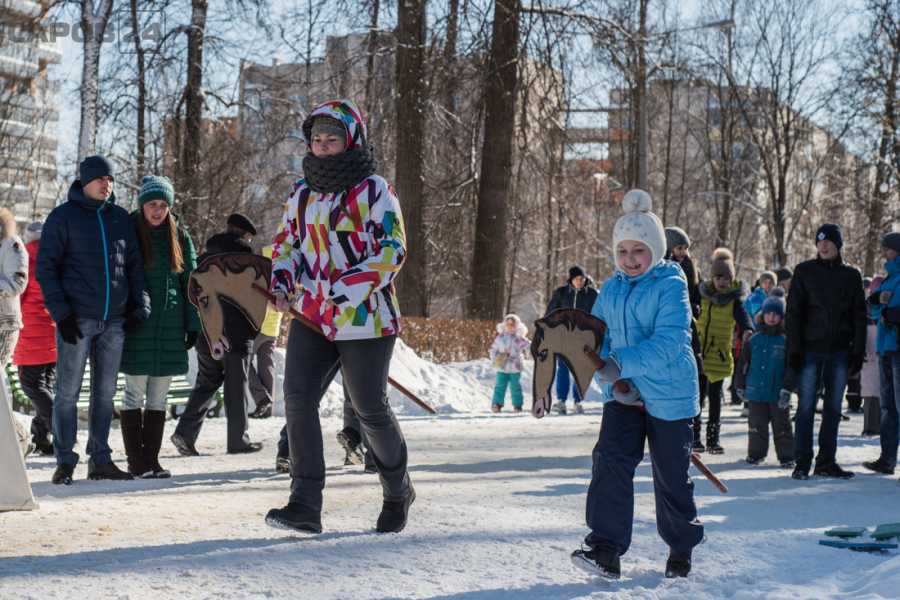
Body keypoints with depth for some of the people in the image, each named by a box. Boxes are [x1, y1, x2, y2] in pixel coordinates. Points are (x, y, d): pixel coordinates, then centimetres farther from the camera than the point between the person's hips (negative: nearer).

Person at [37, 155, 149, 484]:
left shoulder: (121, 218, 12)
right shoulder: (63, 216, -1)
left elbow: (134, 264, 16)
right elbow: (45, 267, -3)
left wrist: (138, 307, 5)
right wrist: (61, 312, -11)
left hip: (114, 321, 4)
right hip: (77, 319, -4)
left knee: (105, 392, 8)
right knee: (68, 391, -4)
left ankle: (100, 459, 15)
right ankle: (65, 461, 2)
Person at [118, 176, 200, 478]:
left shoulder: (179, 236, 8)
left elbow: (190, 282, 11)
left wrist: (193, 324, 5)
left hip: (170, 327, 3)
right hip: (137, 326, -3)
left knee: (158, 397, 6)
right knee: (135, 394, -2)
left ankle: (152, 458, 11)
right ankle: (136, 461, 1)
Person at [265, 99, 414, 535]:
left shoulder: (372, 189, -5)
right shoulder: (302, 193, 13)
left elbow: (392, 249, -12)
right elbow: (286, 242, 23)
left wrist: (347, 289, -22)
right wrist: (282, 282, 2)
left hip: (364, 318, -5)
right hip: (311, 318, 5)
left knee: (370, 409, 4)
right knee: (298, 399, -11)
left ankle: (398, 493, 28)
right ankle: (305, 506, -10)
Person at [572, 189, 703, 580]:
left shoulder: (671, 286, -12)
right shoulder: (610, 290, 7)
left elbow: (668, 344, -23)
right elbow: (599, 340, 8)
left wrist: (621, 363, -29)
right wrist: (614, 380, -10)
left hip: (668, 394, -4)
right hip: (623, 393, 4)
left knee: (671, 475, 7)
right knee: (610, 459, -13)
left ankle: (681, 548, 28)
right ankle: (606, 548, -14)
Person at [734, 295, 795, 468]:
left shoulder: (785, 341, -3)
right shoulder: (754, 340, 5)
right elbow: (743, 365, 12)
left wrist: (787, 389, -12)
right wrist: (740, 386, 13)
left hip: (778, 394, -2)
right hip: (756, 393, 2)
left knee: (781, 428, 4)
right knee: (757, 426, 11)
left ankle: (786, 456, 11)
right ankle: (756, 454, 23)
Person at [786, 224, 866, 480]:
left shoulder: (851, 275, 9)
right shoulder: (805, 271, 3)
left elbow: (859, 315, 9)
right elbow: (793, 312, 0)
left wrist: (858, 351, 2)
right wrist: (794, 349, -7)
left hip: (839, 351, 2)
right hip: (810, 349, -2)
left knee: (833, 408, 6)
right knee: (806, 407, -2)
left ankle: (826, 461, 13)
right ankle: (802, 462, 2)